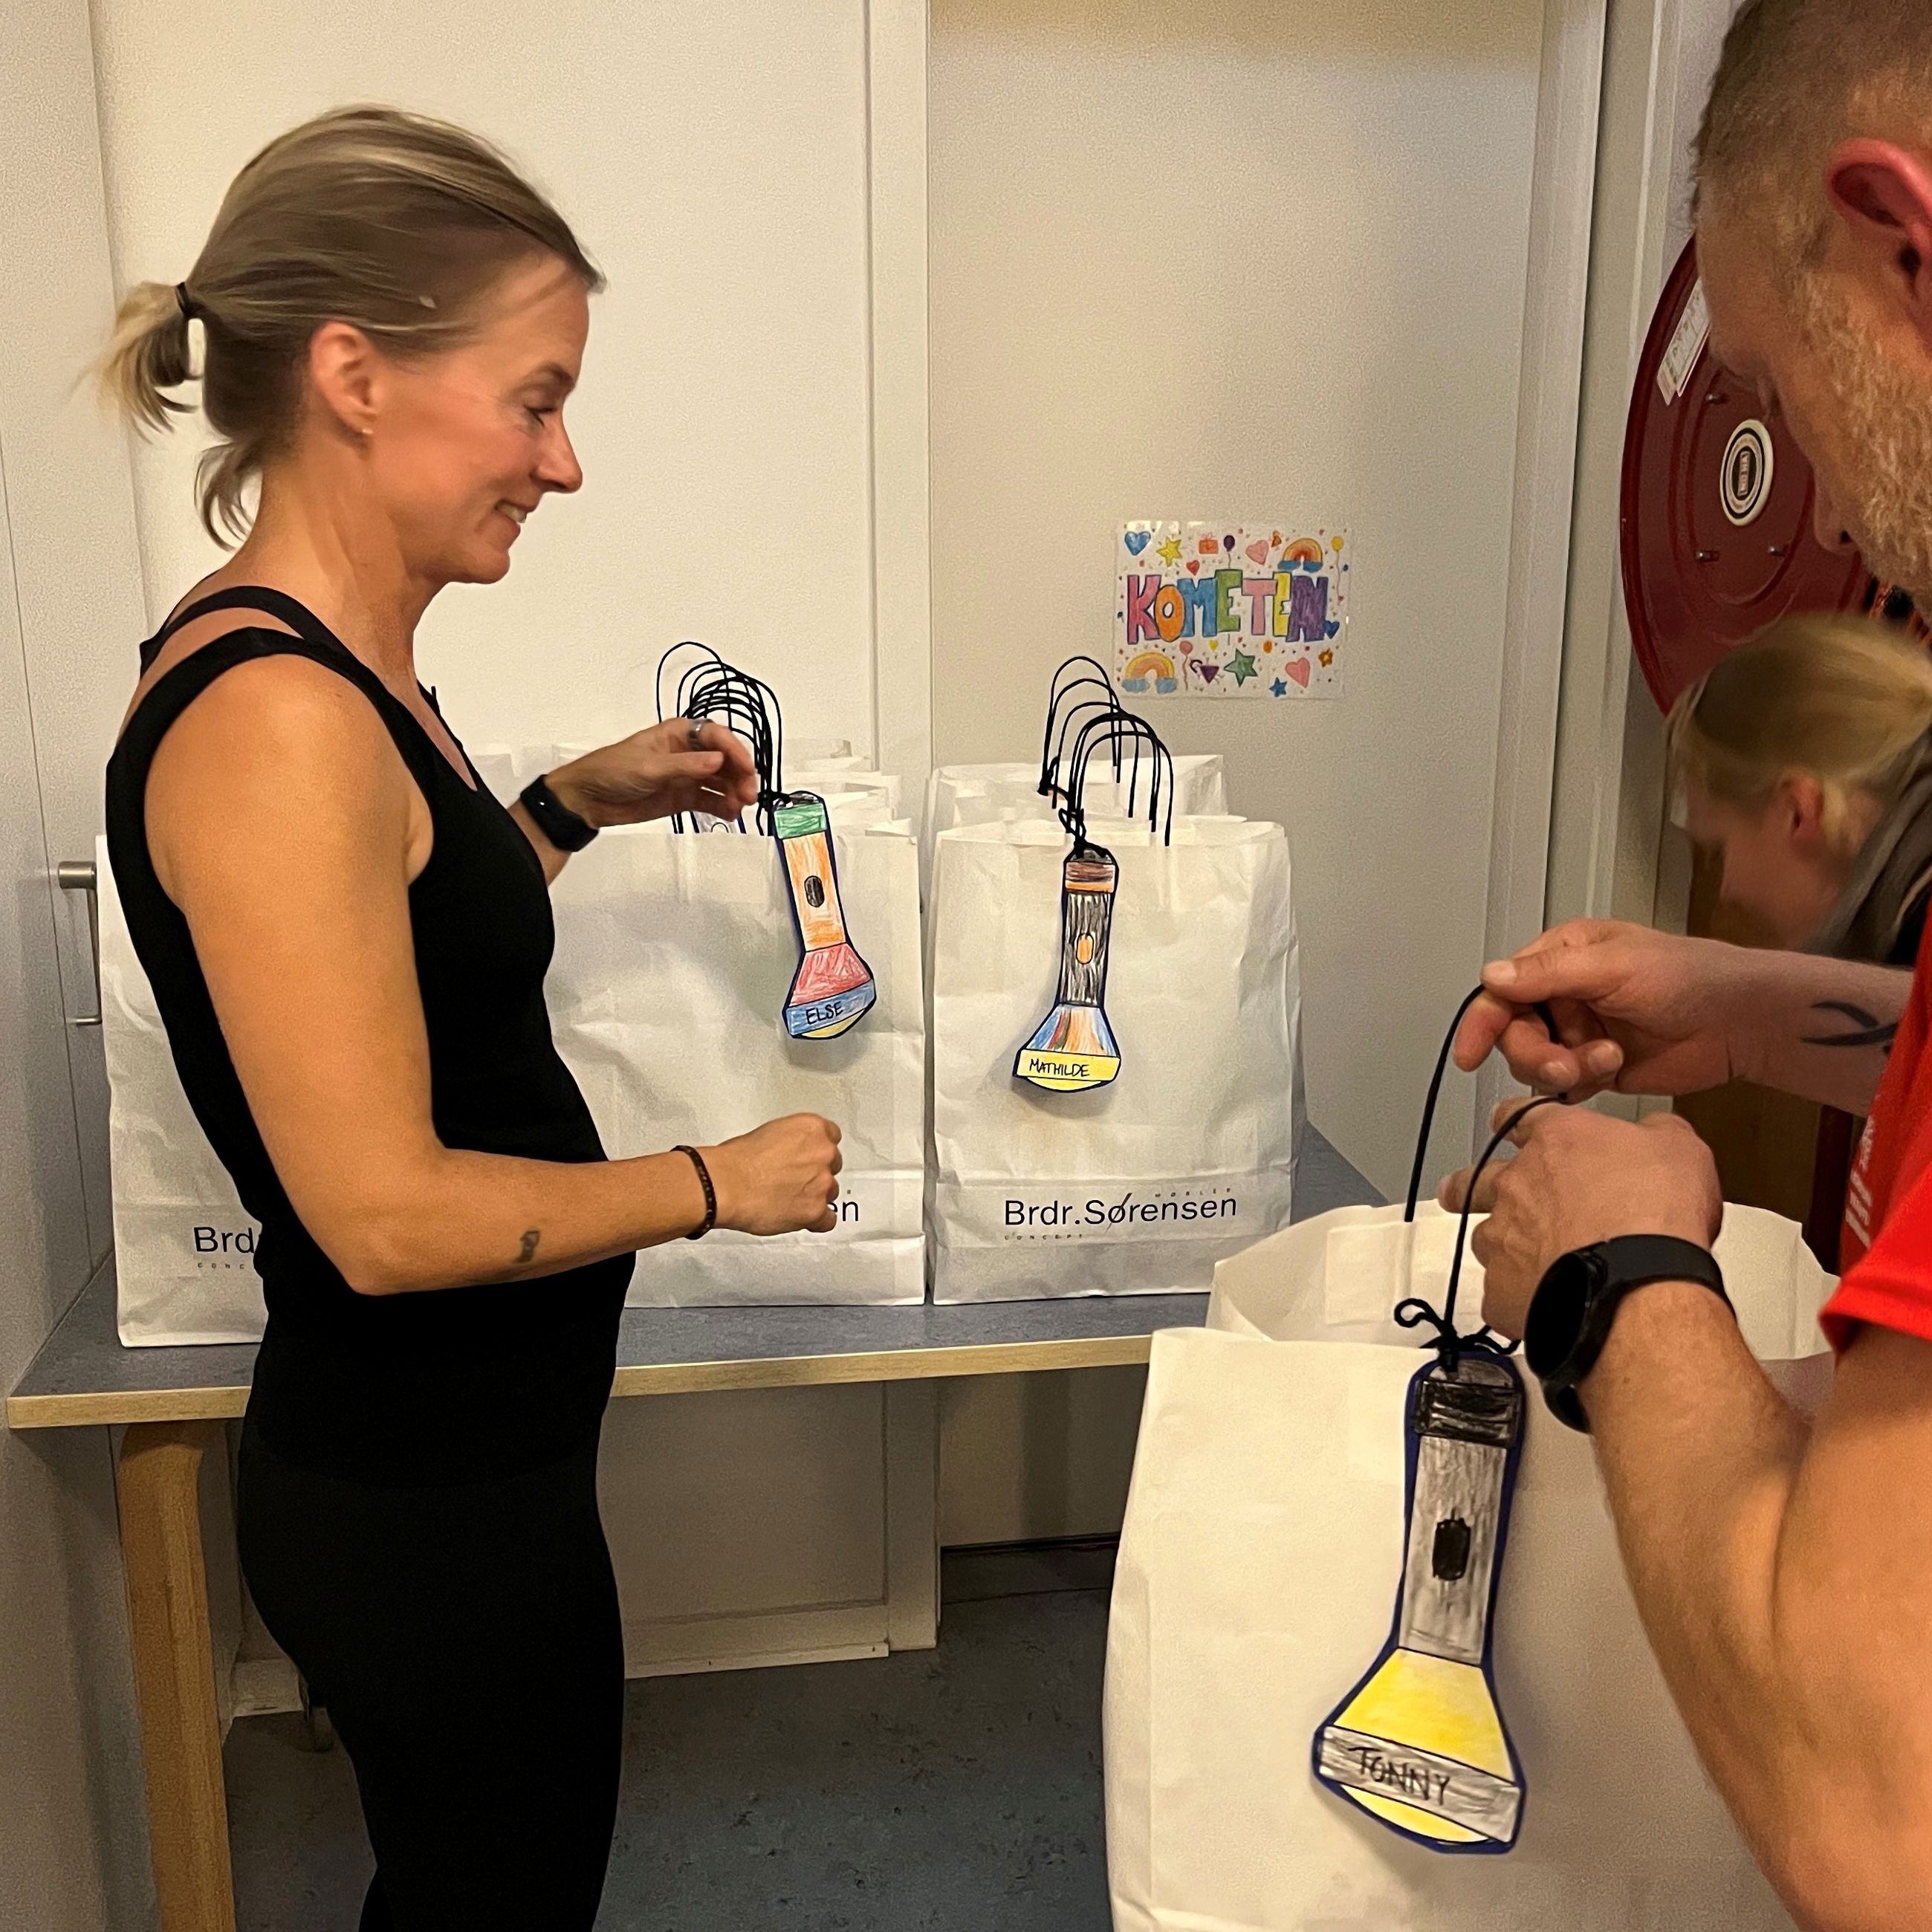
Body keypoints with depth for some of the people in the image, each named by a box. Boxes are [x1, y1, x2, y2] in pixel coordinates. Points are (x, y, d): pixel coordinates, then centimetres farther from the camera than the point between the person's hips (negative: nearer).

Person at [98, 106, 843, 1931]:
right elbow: (386, 1213, -27)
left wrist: (577, 802, 7)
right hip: (424, 1505, -8)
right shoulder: (273, 715, -26)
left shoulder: (332, 670, 3)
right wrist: (721, 1183, -15)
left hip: (450, 1461, 8)